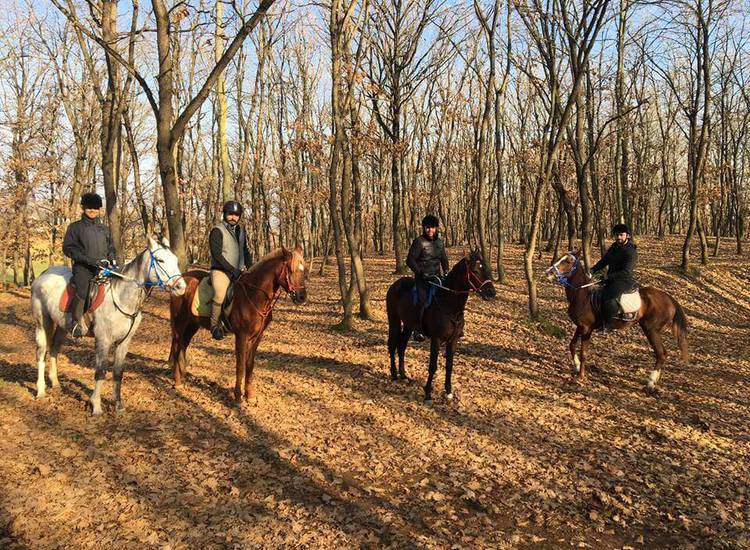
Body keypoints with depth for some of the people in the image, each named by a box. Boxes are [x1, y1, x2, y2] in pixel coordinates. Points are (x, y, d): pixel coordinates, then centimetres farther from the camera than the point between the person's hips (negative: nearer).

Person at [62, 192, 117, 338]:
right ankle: (78, 322, -14)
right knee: (82, 291, -30)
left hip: (103, 266, 5)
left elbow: (111, 248, 26)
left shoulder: (105, 229, 21)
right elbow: (68, 248, 0)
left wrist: (112, 260, 3)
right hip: (83, 267, -5)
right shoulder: (75, 227, 8)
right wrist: (88, 260, -12)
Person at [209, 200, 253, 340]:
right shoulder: (217, 231, -8)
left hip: (238, 271, 7)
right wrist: (234, 270, -17)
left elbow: (245, 250, 21)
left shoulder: (240, 230, 13)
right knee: (220, 295, -29)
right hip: (221, 270, -7)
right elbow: (217, 255, -14)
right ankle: (215, 325, -11)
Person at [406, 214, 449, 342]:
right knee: (423, 301, -19)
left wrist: (446, 271, 8)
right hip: (422, 278, -7)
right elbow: (410, 261, -11)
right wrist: (421, 272, -17)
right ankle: (418, 330, -12)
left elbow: (443, 259, 23)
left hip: (436, 276, 7)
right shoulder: (419, 242, -8)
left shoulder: (439, 241, 12)